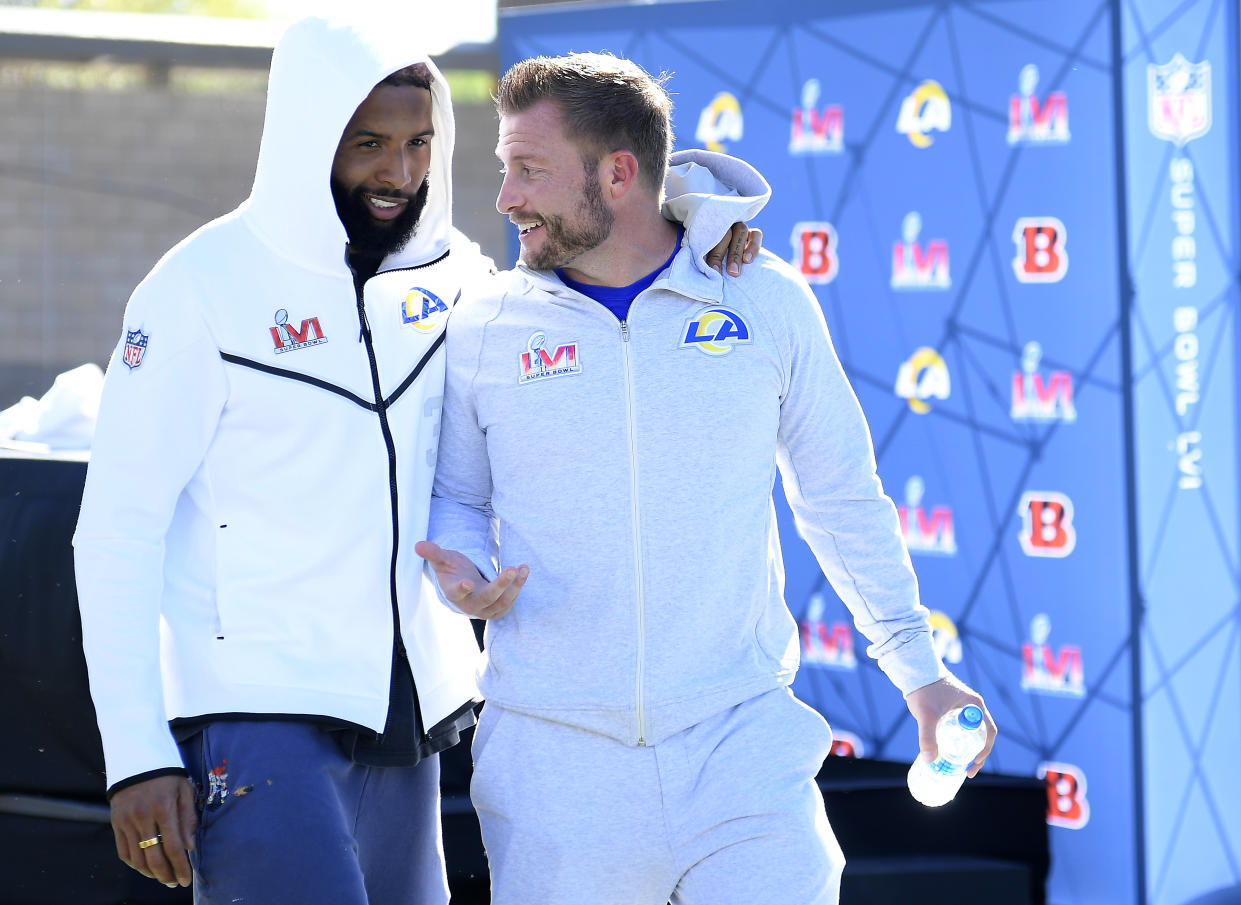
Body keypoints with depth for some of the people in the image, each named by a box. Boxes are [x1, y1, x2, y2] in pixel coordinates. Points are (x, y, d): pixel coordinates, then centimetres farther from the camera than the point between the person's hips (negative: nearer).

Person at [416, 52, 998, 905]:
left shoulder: (766, 301, 3)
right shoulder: (485, 331, 3)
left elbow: (842, 496, 12)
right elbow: (454, 496, 16)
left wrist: (920, 669, 15)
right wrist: (460, 570, -7)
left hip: (737, 744, -1)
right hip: (553, 763, 1)